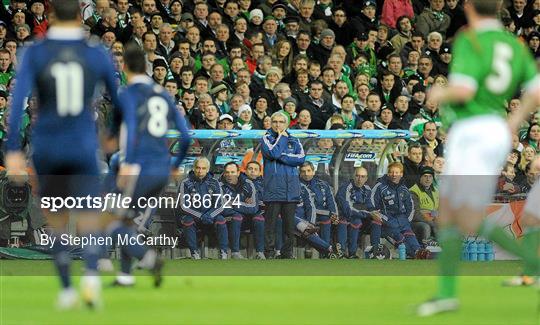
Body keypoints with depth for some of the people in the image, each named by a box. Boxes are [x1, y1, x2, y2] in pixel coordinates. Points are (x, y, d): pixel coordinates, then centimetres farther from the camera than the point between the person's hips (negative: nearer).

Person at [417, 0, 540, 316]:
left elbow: (463, 90, -24)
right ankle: (447, 293, 10)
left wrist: (440, 94, -2)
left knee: (472, 224, -8)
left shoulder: (469, 41, -12)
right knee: (447, 215, 11)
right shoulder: (514, 45, 10)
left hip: (475, 134, -9)